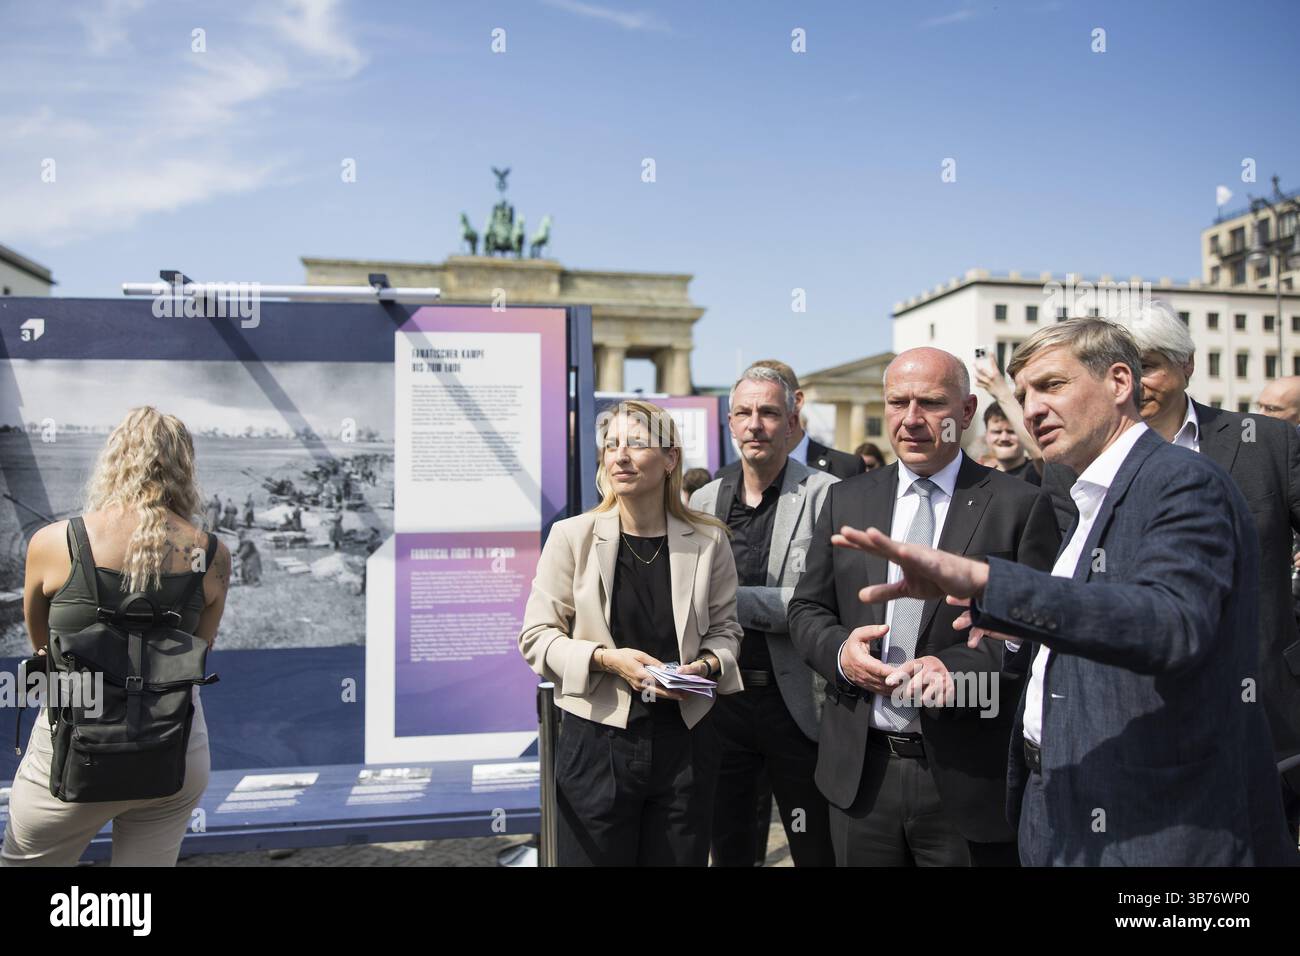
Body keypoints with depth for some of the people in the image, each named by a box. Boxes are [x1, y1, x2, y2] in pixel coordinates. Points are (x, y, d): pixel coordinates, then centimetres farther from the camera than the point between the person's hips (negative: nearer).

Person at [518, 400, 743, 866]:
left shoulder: (707, 540, 0)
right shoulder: (572, 536, -6)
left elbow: (725, 628, 10)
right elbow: (536, 636, -3)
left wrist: (706, 665, -10)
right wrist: (605, 659, -17)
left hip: (684, 738, 2)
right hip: (597, 740, -2)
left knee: (681, 857, 15)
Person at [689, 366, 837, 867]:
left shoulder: (826, 495, -8)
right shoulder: (704, 499, 7)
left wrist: (731, 599, -17)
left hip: (795, 702, -4)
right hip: (720, 699, 4)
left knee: (815, 849, 11)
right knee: (727, 845, 18)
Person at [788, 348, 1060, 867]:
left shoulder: (1021, 505, -5)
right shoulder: (846, 499, 6)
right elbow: (807, 609, 9)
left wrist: (959, 667, -23)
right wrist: (839, 650, -11)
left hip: (970, 781, -3)